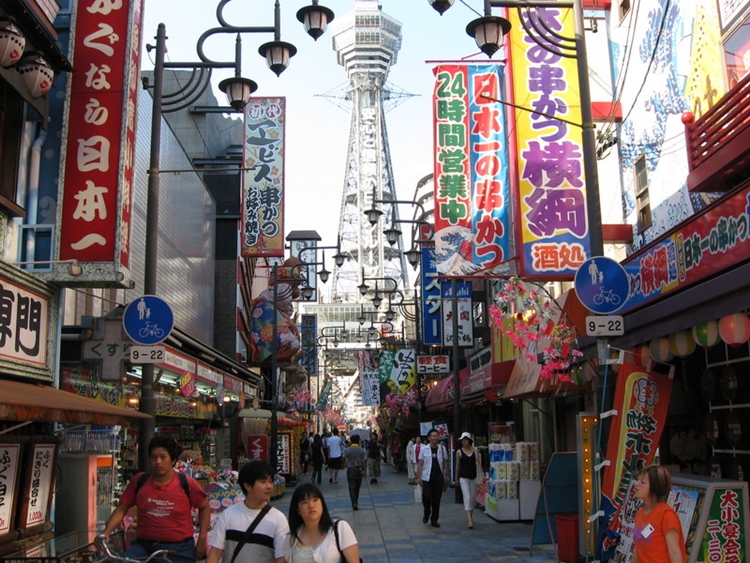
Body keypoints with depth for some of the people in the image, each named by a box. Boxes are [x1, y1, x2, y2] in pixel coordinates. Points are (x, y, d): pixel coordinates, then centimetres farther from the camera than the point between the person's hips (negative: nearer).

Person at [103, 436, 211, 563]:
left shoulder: (186, 484, -5)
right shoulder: (139, 481, 0)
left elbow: (204, 507, 6)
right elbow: (121, 509, 5)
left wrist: (202, 539, 0)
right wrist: (106, 532, -9)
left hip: (178, 550, -2)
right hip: (144, 546, 2)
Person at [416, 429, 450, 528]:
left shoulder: (442, 449, 5)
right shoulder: (424, 449, 0)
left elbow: (445, 463, 11)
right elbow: (420, 464, 2)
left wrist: (447, 475, 7)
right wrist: (418, 477, -3)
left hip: (439, 478, 2)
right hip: (427, 478, -2)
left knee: (436, 499, 4)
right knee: (426, 497, -7)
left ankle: (434, 520, 15)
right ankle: (426, 514, 21)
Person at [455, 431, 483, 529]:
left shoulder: (475, 450, 3)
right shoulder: (459, 452, 0)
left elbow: (478, 463, 1)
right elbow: (457, 465, 7)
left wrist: (480, 476, -10)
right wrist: (456, 478, 12)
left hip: (473, 477, 3)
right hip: (463, 478, -2)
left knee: (472, 499, 11)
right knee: (467, 498, -12)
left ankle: (471, 517, 26)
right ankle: (470, 520, -17)